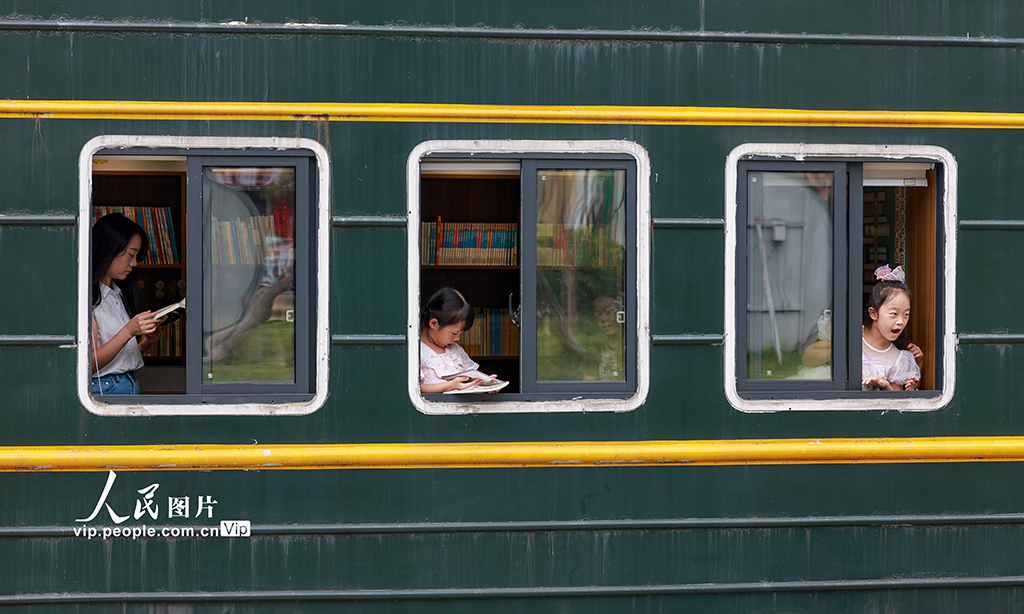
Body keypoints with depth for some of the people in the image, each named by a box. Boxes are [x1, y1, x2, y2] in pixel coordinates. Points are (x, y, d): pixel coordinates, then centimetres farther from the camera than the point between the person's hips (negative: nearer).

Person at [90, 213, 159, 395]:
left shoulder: (118, 293, 21)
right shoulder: (89, 296, -6)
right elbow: (91, 364, -13)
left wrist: (147, 340, 2)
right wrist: (128, 331, -19)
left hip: (131, 387, 8)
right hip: (103, 391, -8)